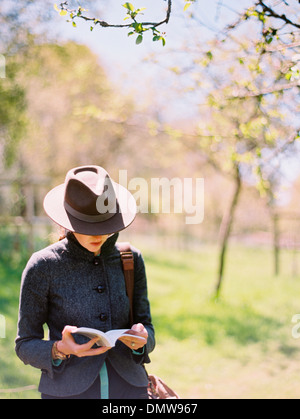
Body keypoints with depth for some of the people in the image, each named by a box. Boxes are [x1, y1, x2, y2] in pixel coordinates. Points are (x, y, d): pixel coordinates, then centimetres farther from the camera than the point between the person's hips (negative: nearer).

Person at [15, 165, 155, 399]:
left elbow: (147, 328, 10)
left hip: (129, 387, 3)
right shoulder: (43, 266, -6)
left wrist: (141, 340, -12)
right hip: (68, 391, -3)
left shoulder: (131, 259, 3)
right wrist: (60, 350, -19)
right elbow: (25, 345, 0)